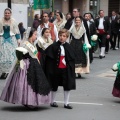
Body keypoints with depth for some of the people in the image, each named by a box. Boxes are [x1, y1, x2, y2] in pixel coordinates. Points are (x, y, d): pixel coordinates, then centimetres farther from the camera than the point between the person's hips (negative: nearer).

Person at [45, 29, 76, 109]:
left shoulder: (68, 47, 0)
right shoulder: (53, 46, -8)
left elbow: (72, 59, 5)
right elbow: (49, 59, -7)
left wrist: (71, 68, -1)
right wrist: (50, 69, -12)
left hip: (66, 69, 2)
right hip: (56, 69, -2)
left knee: (67, 86, 3)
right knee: (54, 86, 11)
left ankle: (66, 103, 13)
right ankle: (53, 101, 27)